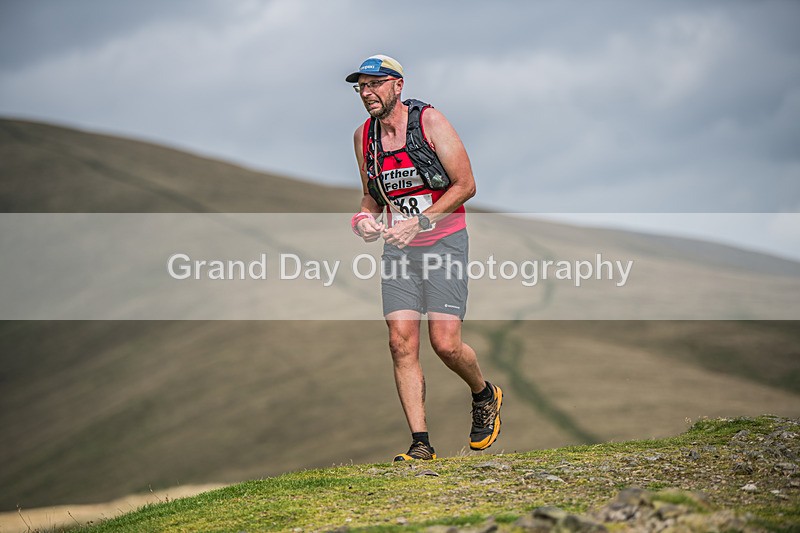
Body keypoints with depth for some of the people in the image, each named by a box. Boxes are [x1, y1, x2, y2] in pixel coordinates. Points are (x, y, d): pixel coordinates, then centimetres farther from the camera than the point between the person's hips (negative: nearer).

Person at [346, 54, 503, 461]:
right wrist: (365, 218, -4)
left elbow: (465, 185, -12)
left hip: (444, 241, -4)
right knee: (401, 342, -7)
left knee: (445, 343, -11)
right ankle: (421, 444, -3)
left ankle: (485, 396, 21)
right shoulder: (364, 136, 5)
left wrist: (419, 222, -20)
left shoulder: (429, 121, -11)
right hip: (397, 247, 5)